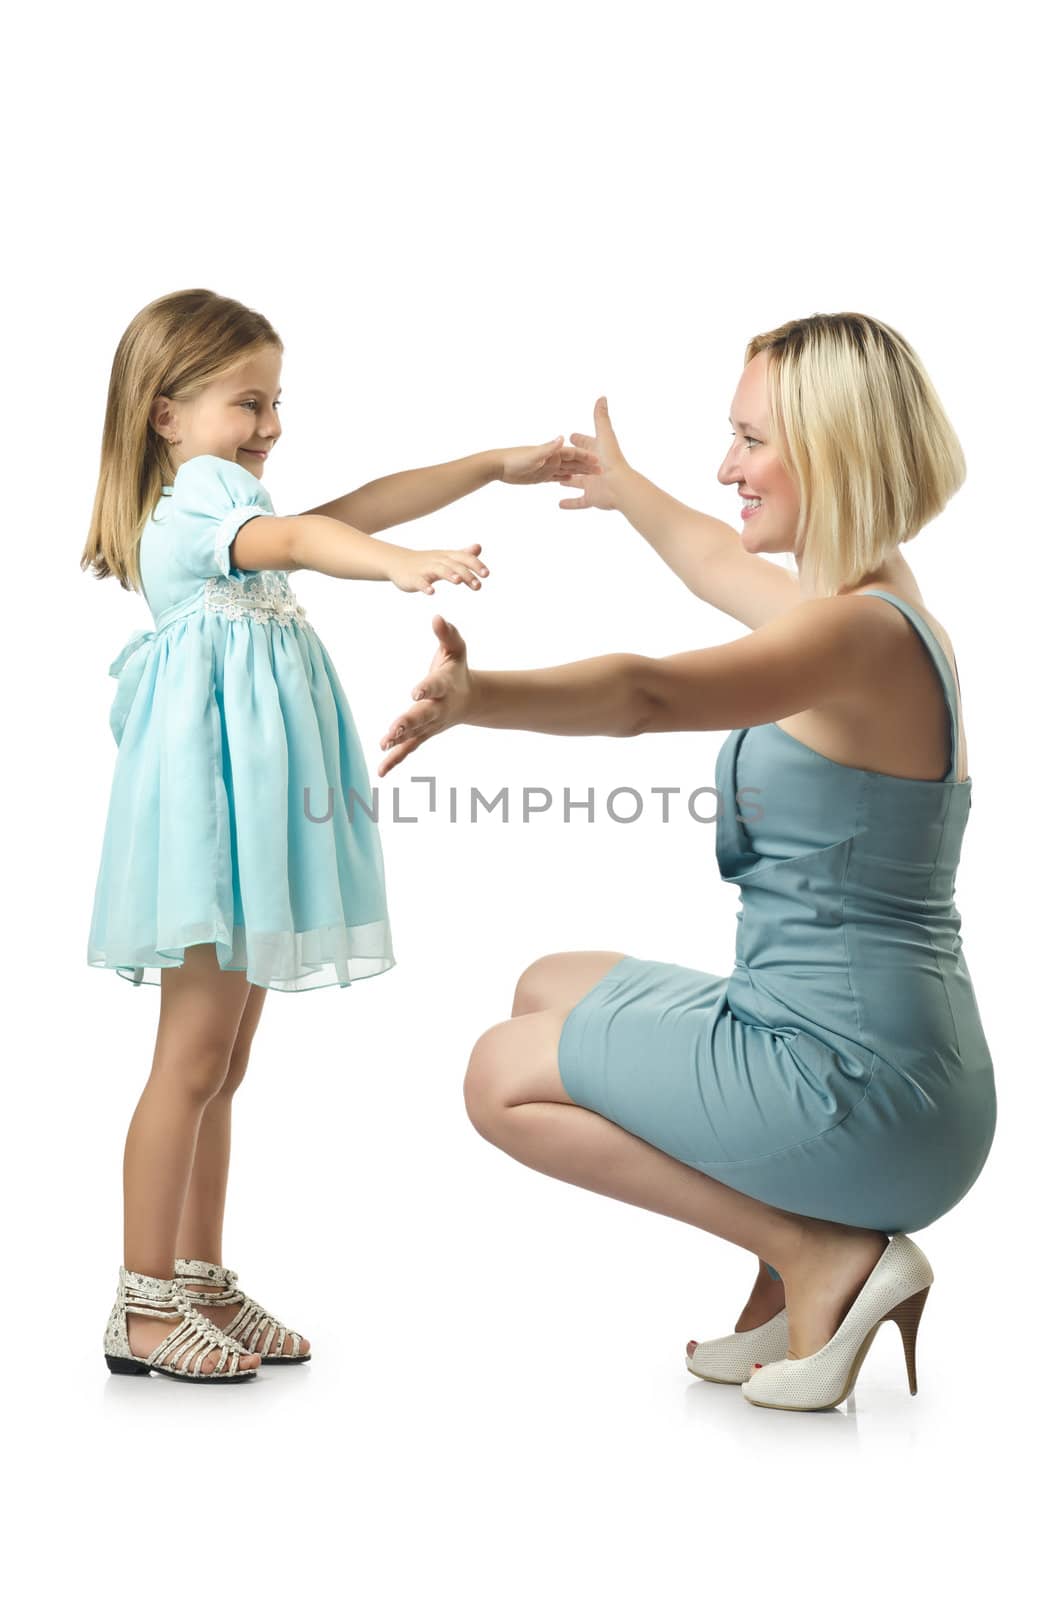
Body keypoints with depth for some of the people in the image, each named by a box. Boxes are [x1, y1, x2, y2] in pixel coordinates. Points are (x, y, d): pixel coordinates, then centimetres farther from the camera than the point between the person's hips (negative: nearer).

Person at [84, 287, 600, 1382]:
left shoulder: (216, 498, 21)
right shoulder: (200, 492, -9)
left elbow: (352, 508, 24)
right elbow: (293, 536, -30)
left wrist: (498, 464, 23)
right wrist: (403, 566, -49)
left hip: (248, 802, 10)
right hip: (210, 787, -10)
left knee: (224, 1057, 12)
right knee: (192, 1056, -7)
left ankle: (202, 1282, 20)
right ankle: (144, 1305, 2)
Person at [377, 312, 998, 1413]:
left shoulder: (860, 633, -20)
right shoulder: (878, 602, 10)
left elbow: (647, 694, -40)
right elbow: (722, 562, 33)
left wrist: (472, 696, -53)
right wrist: (627, 489, 49)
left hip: (856, 1078, -10)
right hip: (879, 1062, 10)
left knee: (506, 1076, 3)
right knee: (547, 992, 24)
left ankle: (821, 1253, -3)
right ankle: (798, 1270, 13)